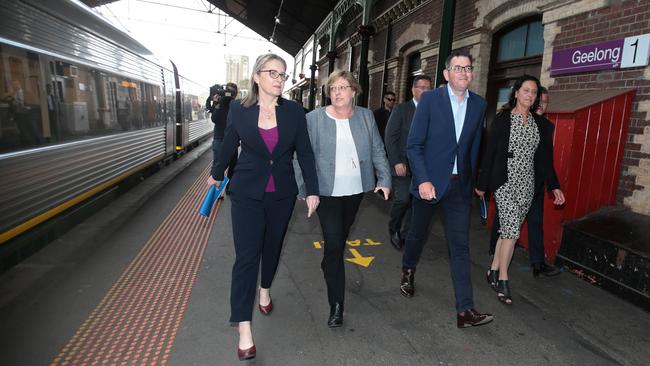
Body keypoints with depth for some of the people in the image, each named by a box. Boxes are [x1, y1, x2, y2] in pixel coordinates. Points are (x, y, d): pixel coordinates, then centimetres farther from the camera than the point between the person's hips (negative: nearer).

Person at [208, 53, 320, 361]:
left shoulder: (294, 111, -4)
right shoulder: (239, 109, -5)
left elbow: (305, 152, -1)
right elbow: (229, 145, 9)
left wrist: (312, 190, -4)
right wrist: (217, 174, 21)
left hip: (282, 194, 2)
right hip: (247, 193, -2)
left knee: (272, 247, 17)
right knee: (246, 256, -5)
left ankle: (265, 289, 46)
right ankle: (244, 329, 3)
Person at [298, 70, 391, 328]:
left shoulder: (366, 117, 4)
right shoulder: (315, 118, -6)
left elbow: (377, 151, 6)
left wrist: (384, 180, -1)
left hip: (355, 190, 4)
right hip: (327, 191, -3)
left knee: (341, 238, 19)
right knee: (333, 244, -5)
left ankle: (329, 268, 47)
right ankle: (336, 304, 4)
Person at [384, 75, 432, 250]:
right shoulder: (401, 109, 0)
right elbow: (390, 137, -5)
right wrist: (397, 162, -12)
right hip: (402, 165, -3)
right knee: (403, 199, -12)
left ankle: (405, 235, 20)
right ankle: (393, 229, 14)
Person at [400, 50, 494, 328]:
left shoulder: (479, 105, 4)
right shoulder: (430, 99, -7)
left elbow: (474, 146, 12)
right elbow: (413, 145, -10)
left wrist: (470, 180, 11)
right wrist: (423, 180, -18)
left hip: (459, 185, 3)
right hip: (429, 182, -2)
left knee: (460, 246, 0)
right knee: (417, 234, 16)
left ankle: (465, 310, 5)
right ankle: (408, 271, 45)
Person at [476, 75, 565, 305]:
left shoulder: (540, 123, 10)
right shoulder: (503, 119, -4)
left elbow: (545, 157, 9)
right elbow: (490, 152, -4)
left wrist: (554, 186, 2)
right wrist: (482, 184, -4)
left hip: (528, 184, 5)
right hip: (506, 182, -4)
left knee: (508, 229, 8)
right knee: (512, 229, -10)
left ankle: (494, 271, 22)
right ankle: (503, 281, 0)